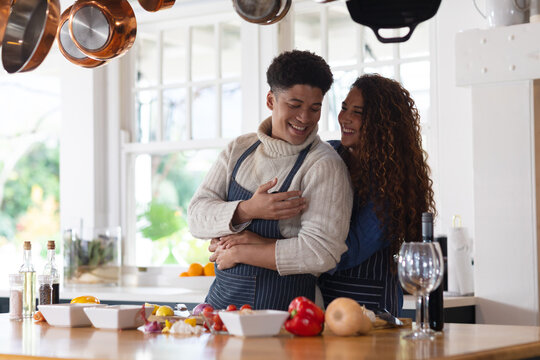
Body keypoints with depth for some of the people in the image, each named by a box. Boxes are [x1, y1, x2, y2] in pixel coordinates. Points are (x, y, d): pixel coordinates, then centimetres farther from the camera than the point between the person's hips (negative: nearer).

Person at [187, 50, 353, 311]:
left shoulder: (324, 165, -7)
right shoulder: (239, 150, 11)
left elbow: (322, 252, -17)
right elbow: (197, 216, 4)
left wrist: (238, 252, -9)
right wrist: (246, 211, -16)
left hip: (282, 307, -5)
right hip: (221, 297, 5)